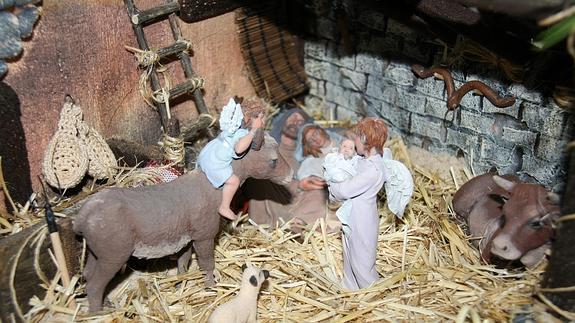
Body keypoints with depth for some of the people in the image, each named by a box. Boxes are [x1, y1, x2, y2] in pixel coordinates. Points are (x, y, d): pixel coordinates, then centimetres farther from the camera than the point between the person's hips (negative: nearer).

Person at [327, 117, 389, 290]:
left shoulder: (373, 171, -29)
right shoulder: (364, 160, -1)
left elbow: (344, 190, -27)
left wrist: (331, 185, -7)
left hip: (362, 223, -9)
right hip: (352, 218, 9)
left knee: (362, 263, 8)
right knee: (350, 256, 24)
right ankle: (351, 288, 43)